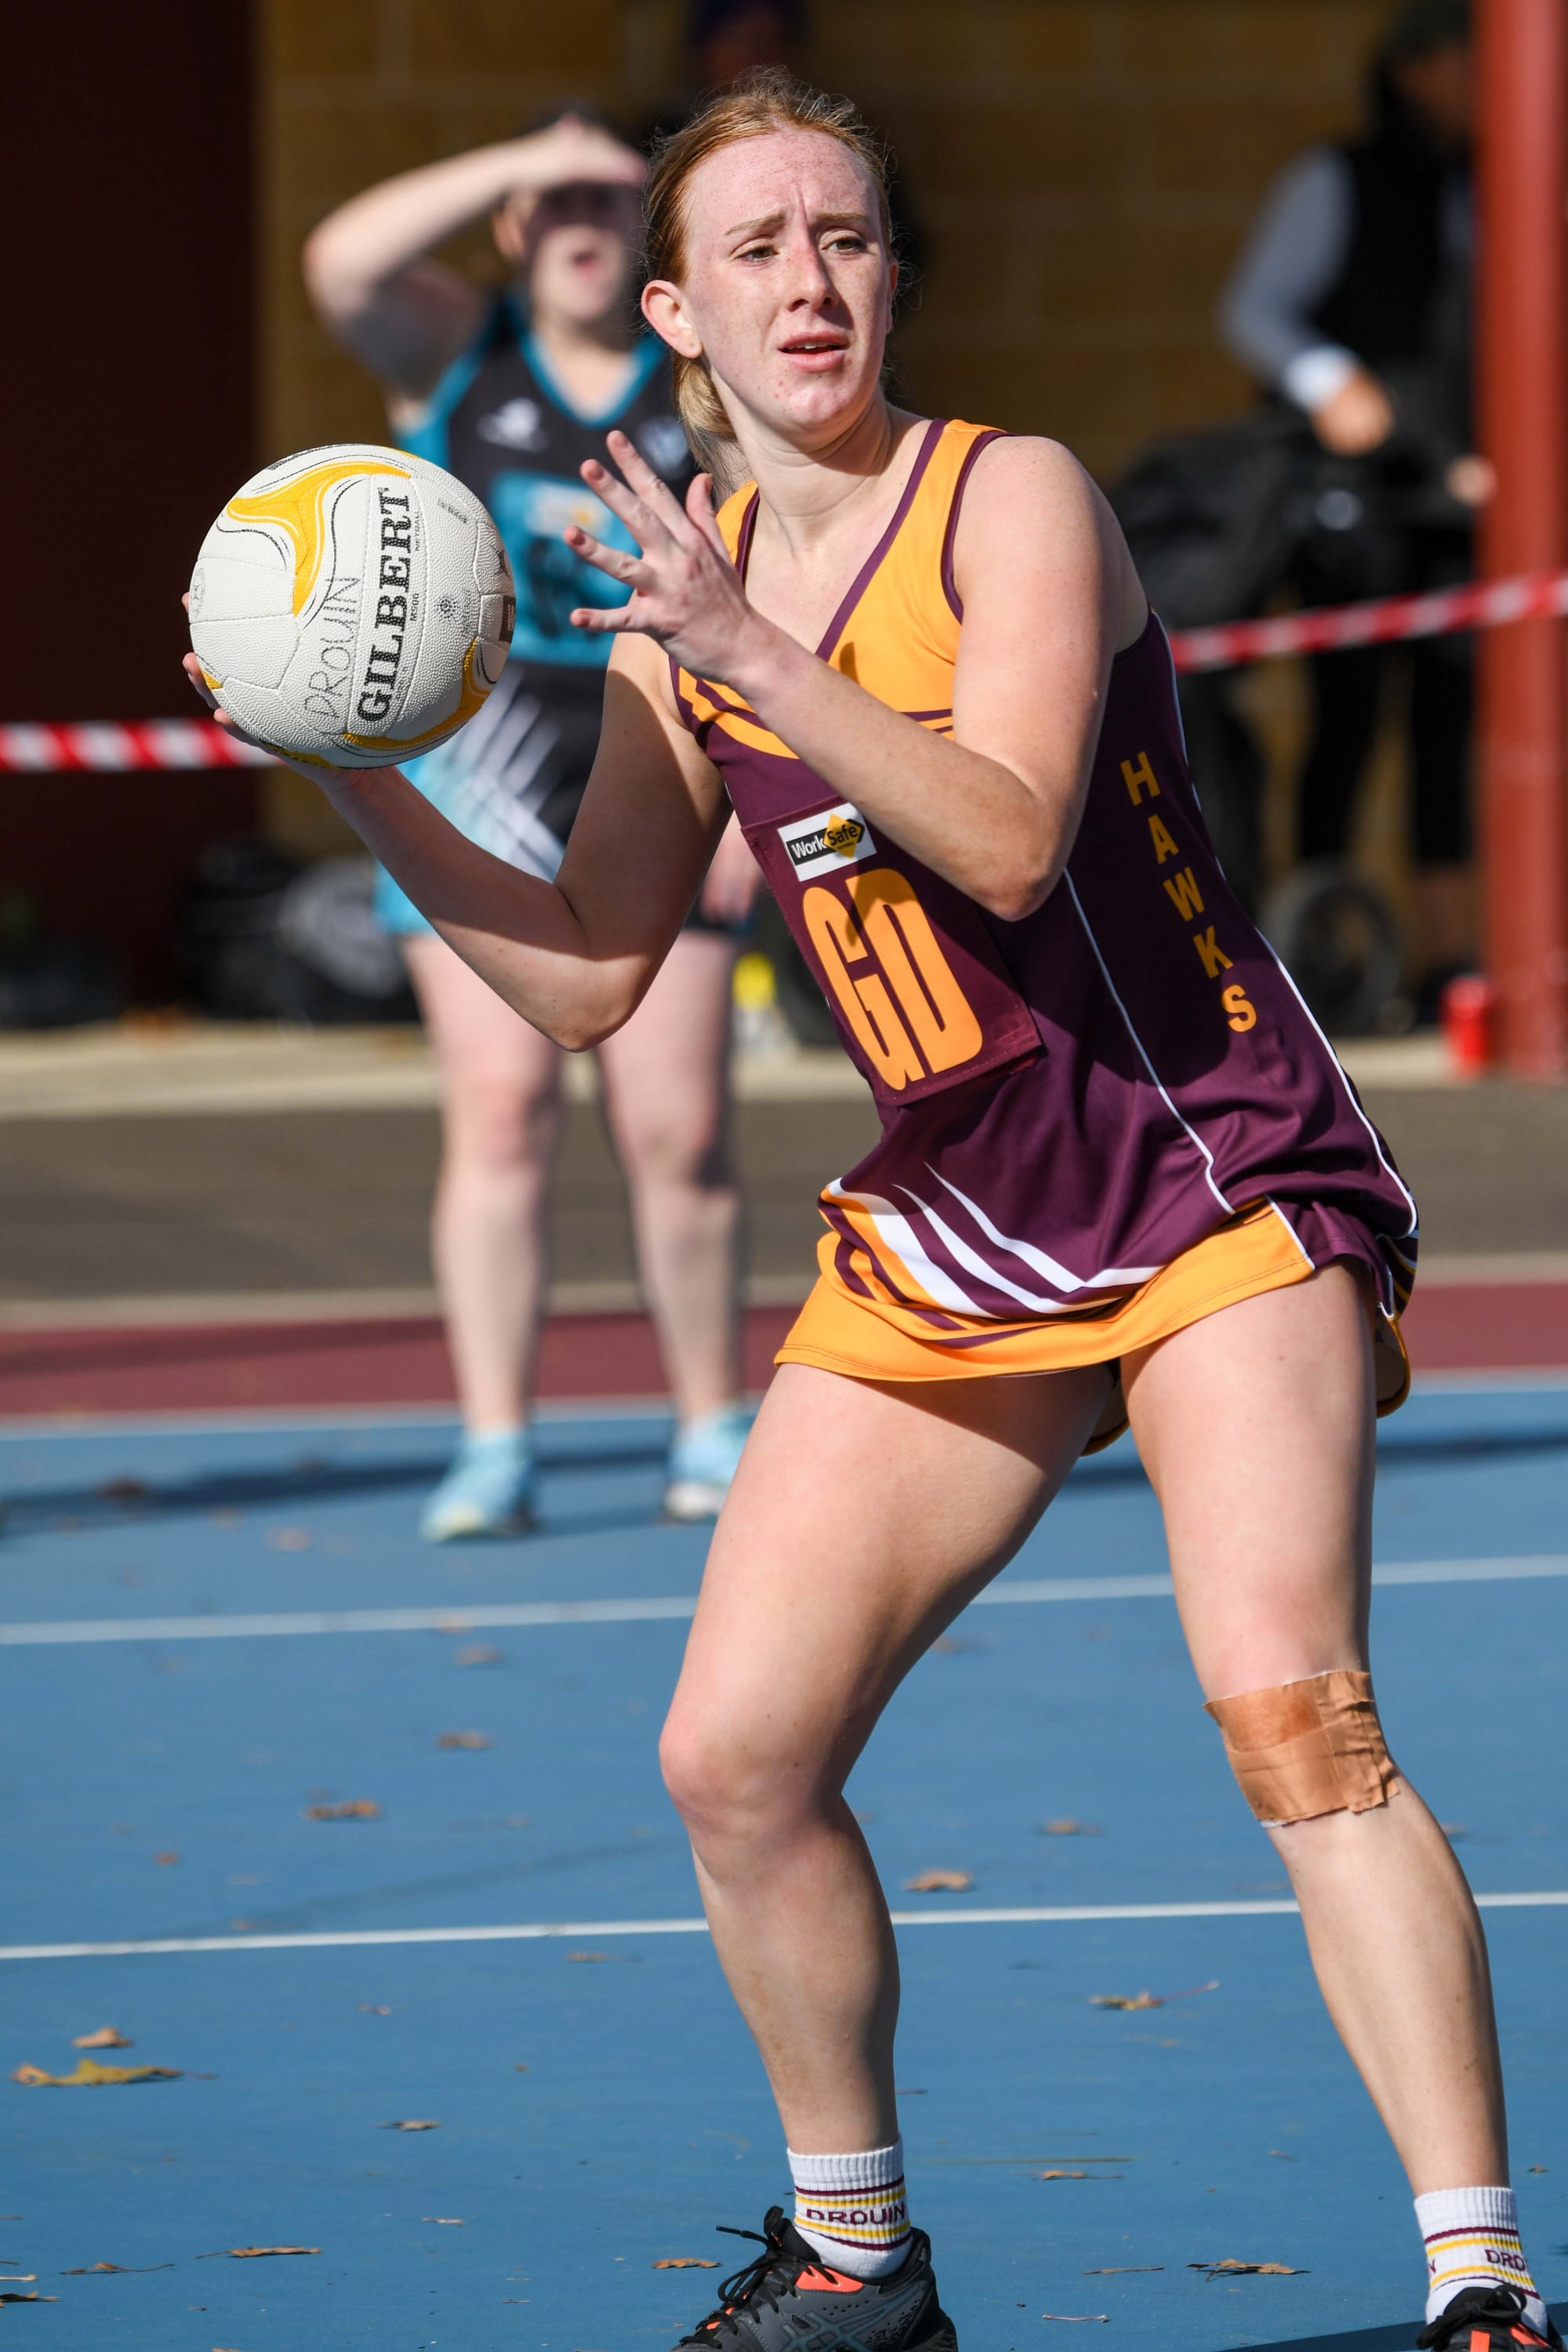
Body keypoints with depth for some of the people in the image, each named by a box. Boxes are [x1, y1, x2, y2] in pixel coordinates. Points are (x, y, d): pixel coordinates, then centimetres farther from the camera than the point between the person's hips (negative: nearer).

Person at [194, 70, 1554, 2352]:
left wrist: (768, 659, -32)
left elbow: (1009, 836, -25)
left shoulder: (1013, 499, -10)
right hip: (946, 1227, 6)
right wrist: (365, 775, 2)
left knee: (1290, 1711, -24)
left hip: (1221, 1186, -6)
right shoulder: (677, 605, 7)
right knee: (734, 1754, -2)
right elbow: (585, 973, 12)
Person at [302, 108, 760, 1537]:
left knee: (678, 1129, -1)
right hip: (477, 777, -1)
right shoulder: (453, 348, 6)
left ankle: (713, 1431, 13)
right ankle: (496, 1448, -6)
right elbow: (343, 263, -14)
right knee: (501, 1110, -8)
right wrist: (522, 163, -14)